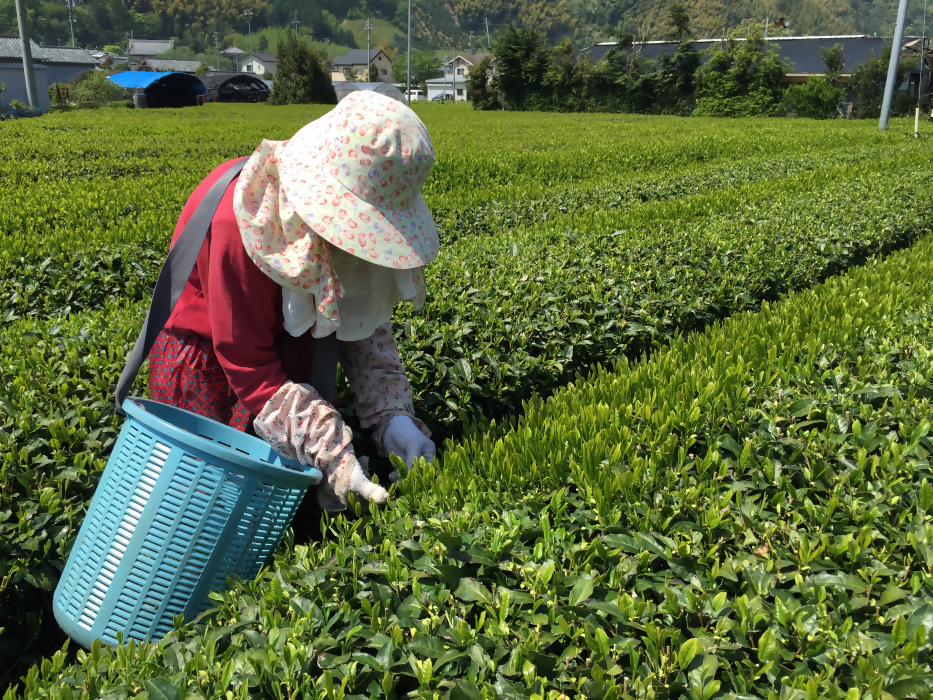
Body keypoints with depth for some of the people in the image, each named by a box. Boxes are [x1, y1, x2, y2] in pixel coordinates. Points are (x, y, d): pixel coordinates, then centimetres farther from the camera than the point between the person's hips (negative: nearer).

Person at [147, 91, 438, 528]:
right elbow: (251, 373, -30)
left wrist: (392, 413, -22)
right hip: (210, 365, -5)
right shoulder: (239, 227, -33)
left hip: (289, 345, 6)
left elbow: (367, 318, -8)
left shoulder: (348, 215, -14)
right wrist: (335, 454, -38)